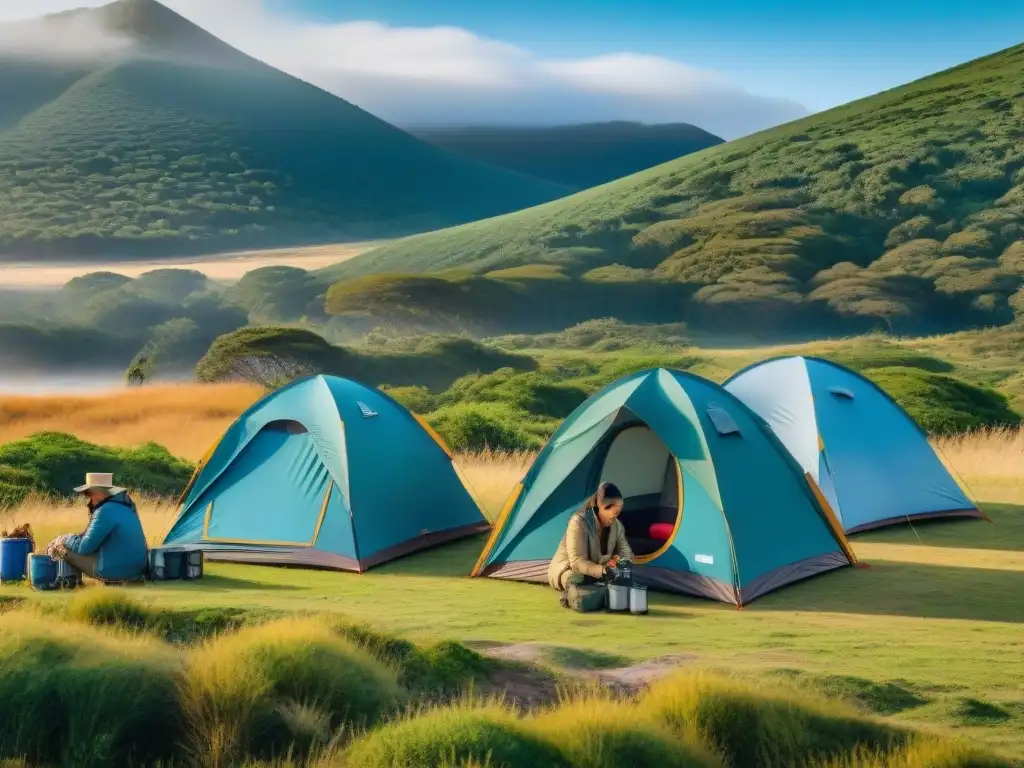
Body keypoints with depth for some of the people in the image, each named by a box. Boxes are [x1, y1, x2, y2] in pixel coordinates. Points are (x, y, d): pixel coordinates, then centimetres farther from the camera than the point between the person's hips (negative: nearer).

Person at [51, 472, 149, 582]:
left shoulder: (105, 511, -19)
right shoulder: (125, 504, 9)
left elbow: (84, 548, -16)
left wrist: (65, 540, 1)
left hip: (116, 571, -9)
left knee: (61, 547, 1)